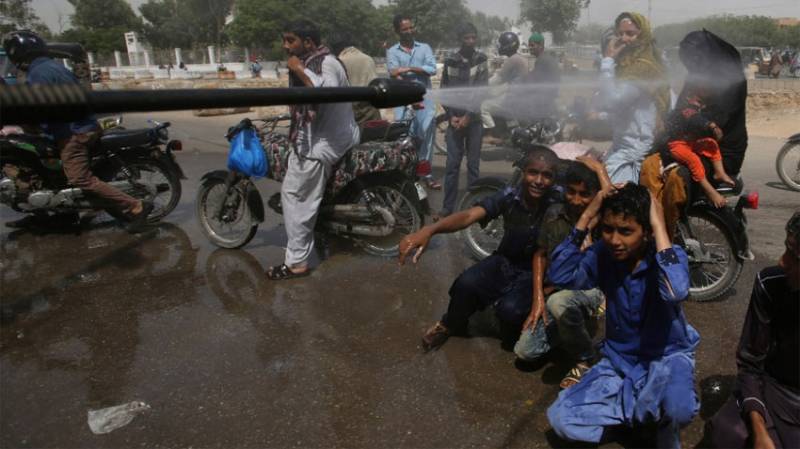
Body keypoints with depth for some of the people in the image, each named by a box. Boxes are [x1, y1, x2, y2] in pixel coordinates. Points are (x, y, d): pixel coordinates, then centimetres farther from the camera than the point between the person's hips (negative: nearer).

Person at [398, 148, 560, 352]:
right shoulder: (509, 196, -17)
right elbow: (469, 215, -30)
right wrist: (429, 230, -47)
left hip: (535, 272, -2)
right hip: (504, 260, 2)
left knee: (510, 309, -30)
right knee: (466, 283, -25)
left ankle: (517, 337, 8)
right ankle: (450, 324, 7)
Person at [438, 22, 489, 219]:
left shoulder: (482, 60, 2)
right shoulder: (450, 60, 5)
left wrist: (468, 116, -14)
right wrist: (451, 116, -5)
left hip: (474, 119, 0)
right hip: (455, 119, 1)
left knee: (473, 165, 4)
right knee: (452, 165, 1)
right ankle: (448, 206, 7)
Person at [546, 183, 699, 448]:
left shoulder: (669, 256, -19)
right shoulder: (603, 254, -10)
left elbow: (676, 292, -42)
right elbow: (559, 275, -25)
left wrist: (659, 225, -36)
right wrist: (586, 215, -26)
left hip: (667, 355, -3)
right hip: (619, 358, 3)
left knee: (680, 409, -38)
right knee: (561, 419, -14)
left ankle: (666, 427, 1)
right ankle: (648, 411, 2)